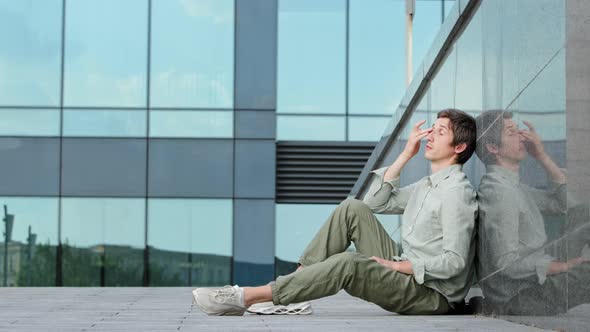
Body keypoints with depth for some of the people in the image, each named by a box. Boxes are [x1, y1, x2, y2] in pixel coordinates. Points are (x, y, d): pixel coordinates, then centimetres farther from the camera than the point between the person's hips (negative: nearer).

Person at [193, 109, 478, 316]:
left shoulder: (456, 193, -13)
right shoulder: (428, 186, 18)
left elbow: (454, 262, -21)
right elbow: (375, 202, 15)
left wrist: (399, 266, -19)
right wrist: (406, 155, 10)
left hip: (432, 294, -9)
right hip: (406, 274, 9)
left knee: (347, 264, -31)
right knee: (353, 209, -1)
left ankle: (246, 298, -31)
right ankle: (297, 277, -8)